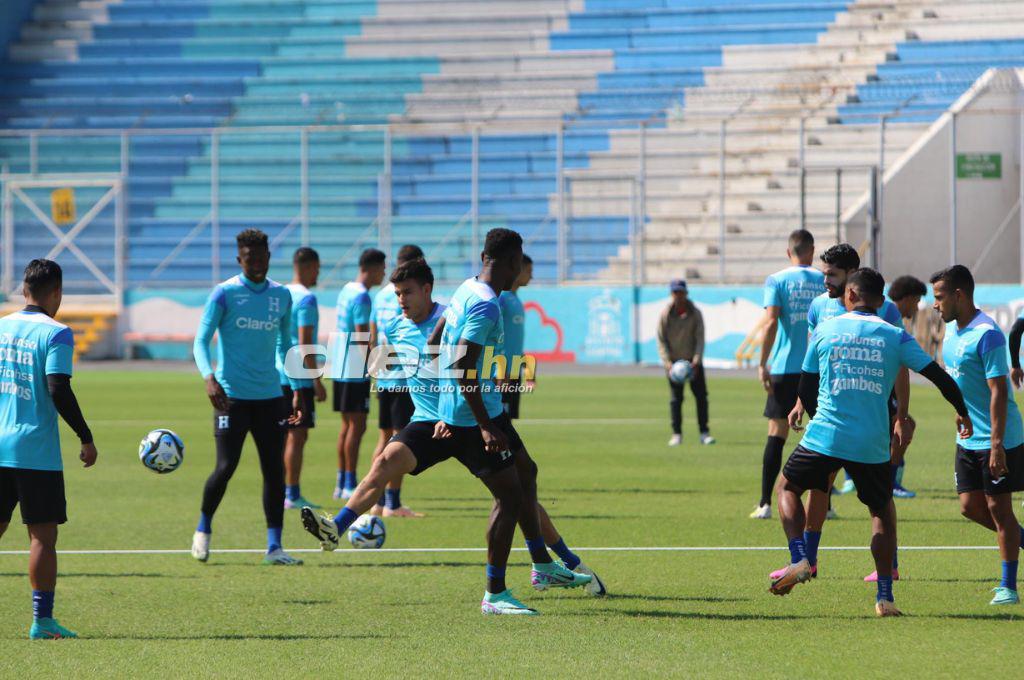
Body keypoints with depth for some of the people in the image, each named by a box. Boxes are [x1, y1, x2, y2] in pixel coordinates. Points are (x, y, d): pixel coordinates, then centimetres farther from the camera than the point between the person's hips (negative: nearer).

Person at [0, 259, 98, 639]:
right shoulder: (55, 334, -9)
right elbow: (59, 391, -17)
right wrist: (86, 439, -9)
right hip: (36, 451, -5)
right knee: (43, 536, 0)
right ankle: (42, 620, 0)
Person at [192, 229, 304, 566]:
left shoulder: (281, 296, 10)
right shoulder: (224, 293, -4)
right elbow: (201, 341, -7)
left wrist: (296, 390, 15)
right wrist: (209, 378, -24)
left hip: (270, 396, 4)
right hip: (232, 395, -4)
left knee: (275, 470, -2)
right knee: (226, 466, -7)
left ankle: (274, 547, 1)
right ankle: (203, 529, 18)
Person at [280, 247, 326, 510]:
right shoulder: (306, 298, -13)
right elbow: (305, 342, -18)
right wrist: (317, 381, -15)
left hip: (277, 375, 8)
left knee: (283, 435, 14)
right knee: (297, 435, -5)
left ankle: (281, 492, 17)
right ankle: (292, 495, -5)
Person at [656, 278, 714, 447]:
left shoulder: (695, 314, -3)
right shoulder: (666, 314, -4)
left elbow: (700, 338, -4)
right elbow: (661, 340, -2)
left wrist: (696, 360, -17)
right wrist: (667, 361, -14)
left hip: (692, 361, 1)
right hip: (673, 362, -1)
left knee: (701, 395, -2)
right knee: (676, 398, 1)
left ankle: (704, 433, 4)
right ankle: (677, 434, 7)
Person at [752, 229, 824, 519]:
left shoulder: (777, 281, 0)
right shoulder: (826, 281, 6)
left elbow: (771, 322, -11)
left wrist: (763, 364, -9)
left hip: (784, 368, -1)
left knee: (776, 434, 1)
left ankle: (765, 503, -2)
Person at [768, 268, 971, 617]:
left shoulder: (824, 331, 5)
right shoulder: (894, 336, 4)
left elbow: (806, 392, 9)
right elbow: (940, 377, 4)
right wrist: (963, 414, 21)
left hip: (825, 436, -1)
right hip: (873, 443, 1)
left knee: (787, 487, 22)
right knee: (883, 510, 18)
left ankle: (799, 559, 1)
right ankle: (885, 597, 9)